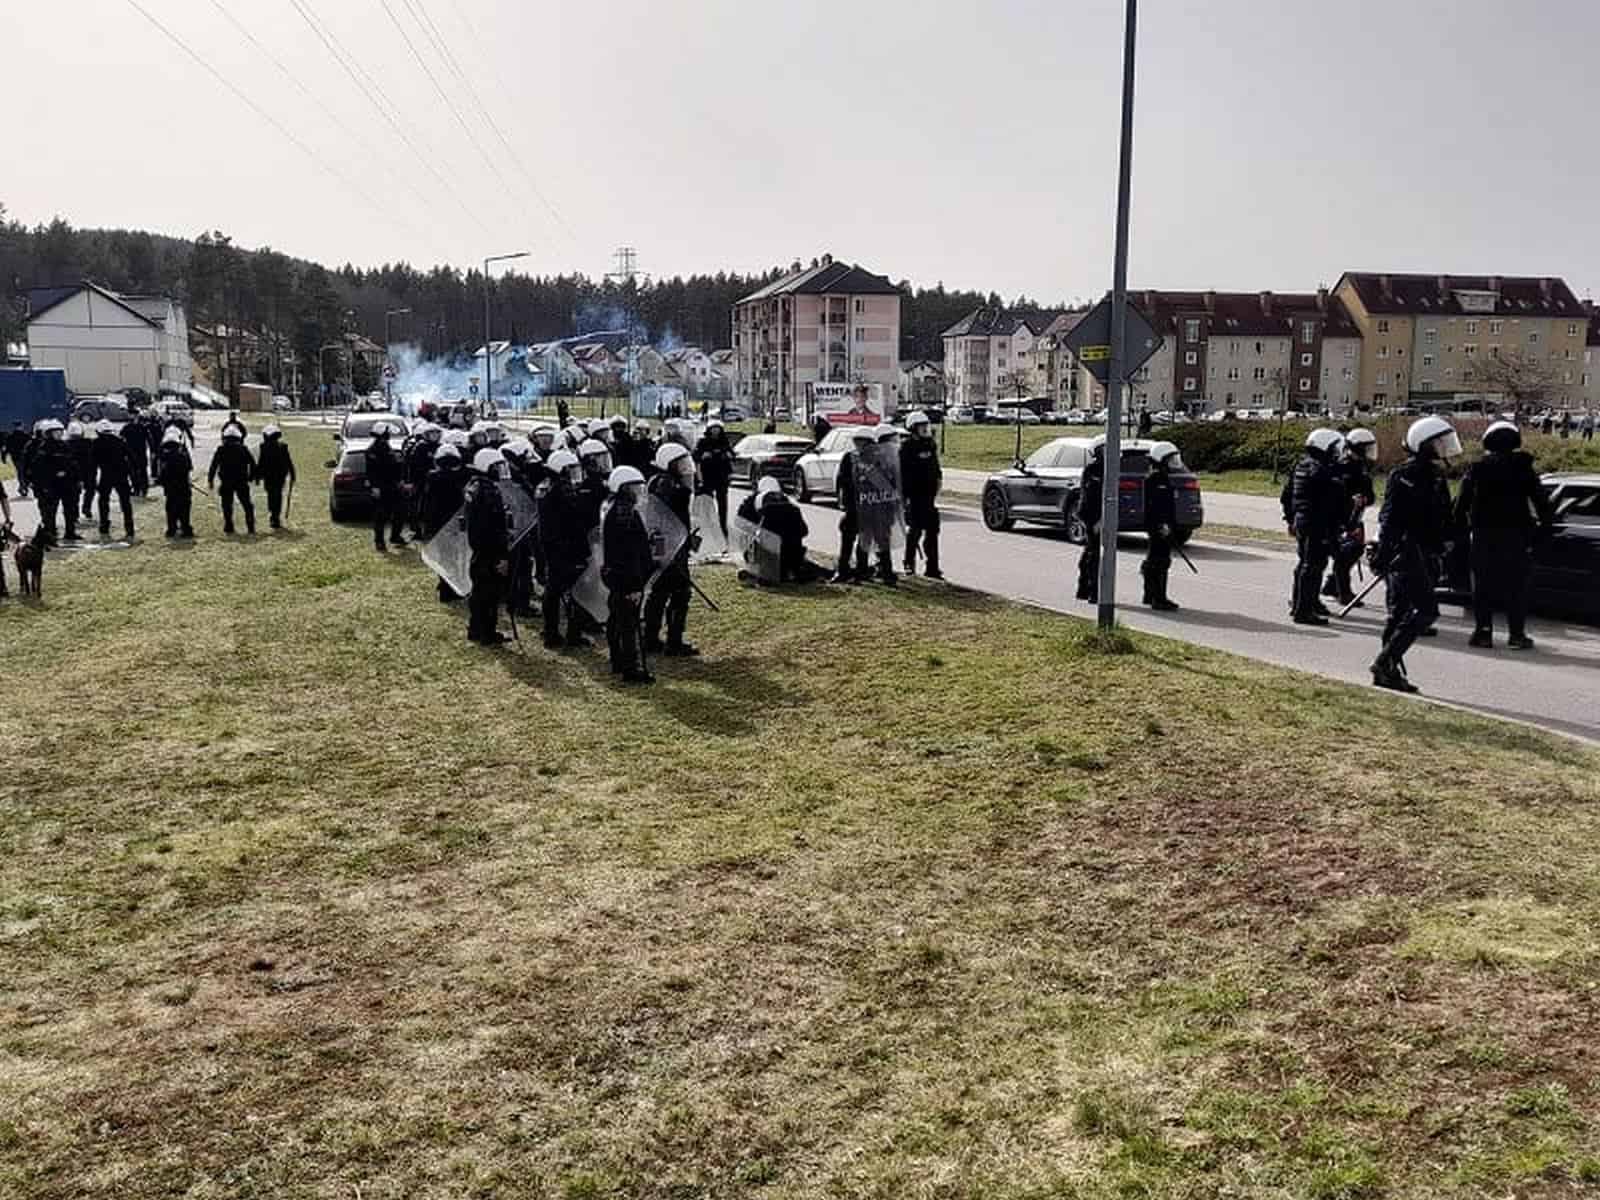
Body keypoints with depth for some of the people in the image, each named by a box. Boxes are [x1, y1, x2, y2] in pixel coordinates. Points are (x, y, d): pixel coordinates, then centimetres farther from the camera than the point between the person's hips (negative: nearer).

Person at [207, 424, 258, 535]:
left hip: (226, 483, 0)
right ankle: (251, 527, 3)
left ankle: (228, 527, 5)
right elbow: (252, 464, 0)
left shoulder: (220, 450, -1)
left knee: (227, 505, 7)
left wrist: (210, 480, 4)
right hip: (242, 482, 0)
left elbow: (213, 466, -2)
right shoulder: (243, 450, 0)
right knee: (247, 505, 8)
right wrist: (251, 476, 10)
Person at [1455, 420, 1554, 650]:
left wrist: (1463, 528, 7)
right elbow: (1542, 503, -2)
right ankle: (1517, 634, 4)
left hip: (1483, 536, 0)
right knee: (1516, 586, 5)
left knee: (1483, 586, 6)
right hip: (1516, 536, 0)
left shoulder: (1476, 469, 1)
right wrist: (1543, 526, 9)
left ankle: (1482, 632, 3)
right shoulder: (1523, 469, 1)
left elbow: (1461, 505, -3)